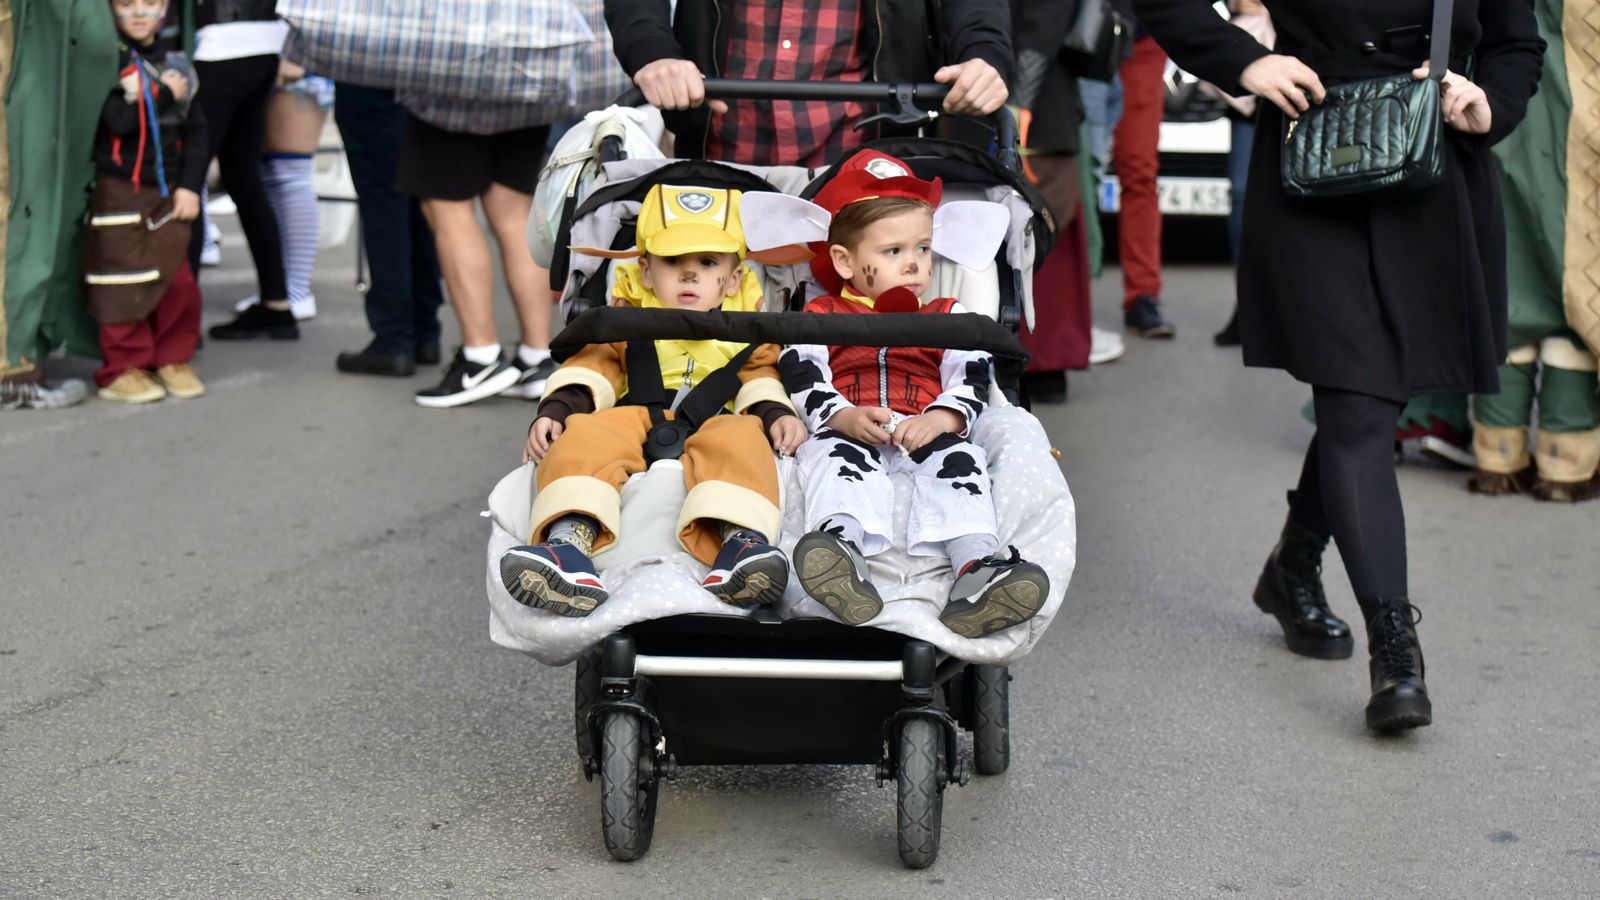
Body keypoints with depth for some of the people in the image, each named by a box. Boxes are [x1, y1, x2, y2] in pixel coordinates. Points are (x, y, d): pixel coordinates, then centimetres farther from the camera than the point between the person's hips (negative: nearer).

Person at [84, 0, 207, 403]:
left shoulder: (174, 62, 9)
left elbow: (195, 130, 9)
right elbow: (119, 122, -21)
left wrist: (190, 185, 0)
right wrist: (165, 96, -11)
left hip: (169, 192, 5)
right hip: (118, 192, -5)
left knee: (178, 279, 4)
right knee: (125, 287, -2)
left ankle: (171, 358, 18)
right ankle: (123, 368, 8)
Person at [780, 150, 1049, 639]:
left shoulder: (947, 317, 25)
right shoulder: (821, 316, 21)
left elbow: (973, 378, 10)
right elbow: (802, 377, 4)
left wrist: (943, 418, -13)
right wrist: (842, 416, -17)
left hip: (925, 434, 1)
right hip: (846, 433, -1)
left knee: (959, 459, -29)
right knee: (834, 454, -34)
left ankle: (978, 565, -52)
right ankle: (840, 543, -63)